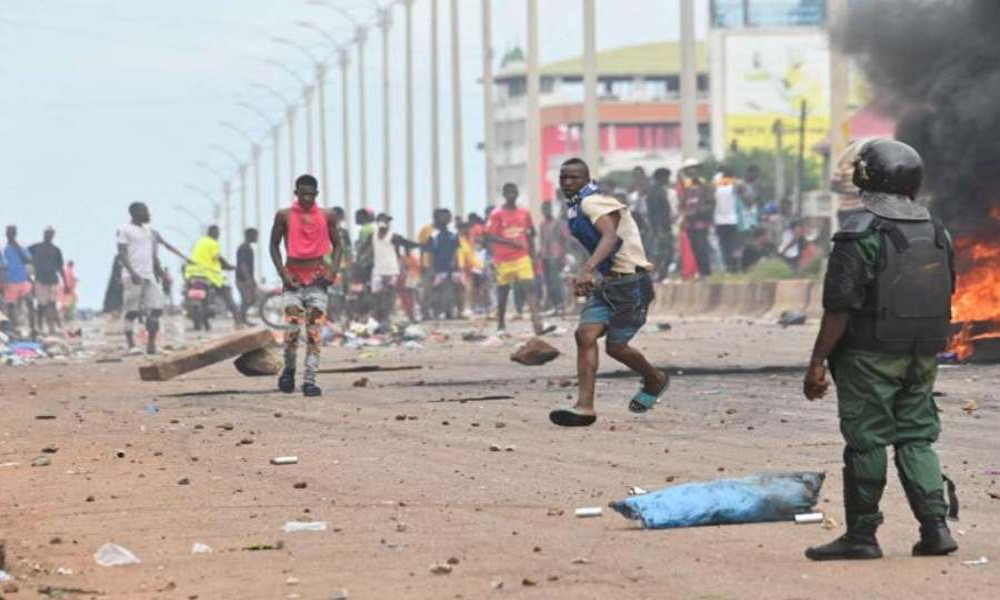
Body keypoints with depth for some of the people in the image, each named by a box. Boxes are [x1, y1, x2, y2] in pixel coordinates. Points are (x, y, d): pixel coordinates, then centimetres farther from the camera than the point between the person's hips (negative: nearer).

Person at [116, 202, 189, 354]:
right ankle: (131, 346, -3)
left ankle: (151, 344, 6)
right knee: (132, 311, -6)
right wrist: (132, 273, -22)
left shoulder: (148, 230, 18)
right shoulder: (124, 230, -4)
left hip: (149, 275, 7)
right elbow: (122, 254, -11)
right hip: (133, 277, -7)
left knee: (156, 308, 0)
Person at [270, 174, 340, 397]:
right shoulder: (284, 216, -1)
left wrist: (333, 270, -3)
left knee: (314, 331, -5)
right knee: (293, 327, -12)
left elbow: (336, 245, 12)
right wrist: (282, 273, -6)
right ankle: (289, 370, 12)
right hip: (293, 278, -1)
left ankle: (310, 380, -7)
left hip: (318, 278, 1)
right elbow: (274, 245, 5)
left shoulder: (327, 216, 4)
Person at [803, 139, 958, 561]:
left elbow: (840, 307, -17)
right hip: (922, 358, 6)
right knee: (917, 438, 12)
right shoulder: (937, 234, 7)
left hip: (870, 356, -6)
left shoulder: (860, 236, -14)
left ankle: (861, 536, 5)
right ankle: (935, 527, 4)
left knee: (866, 442, 0)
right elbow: (946, 297, 14)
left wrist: (818, 361, -12)